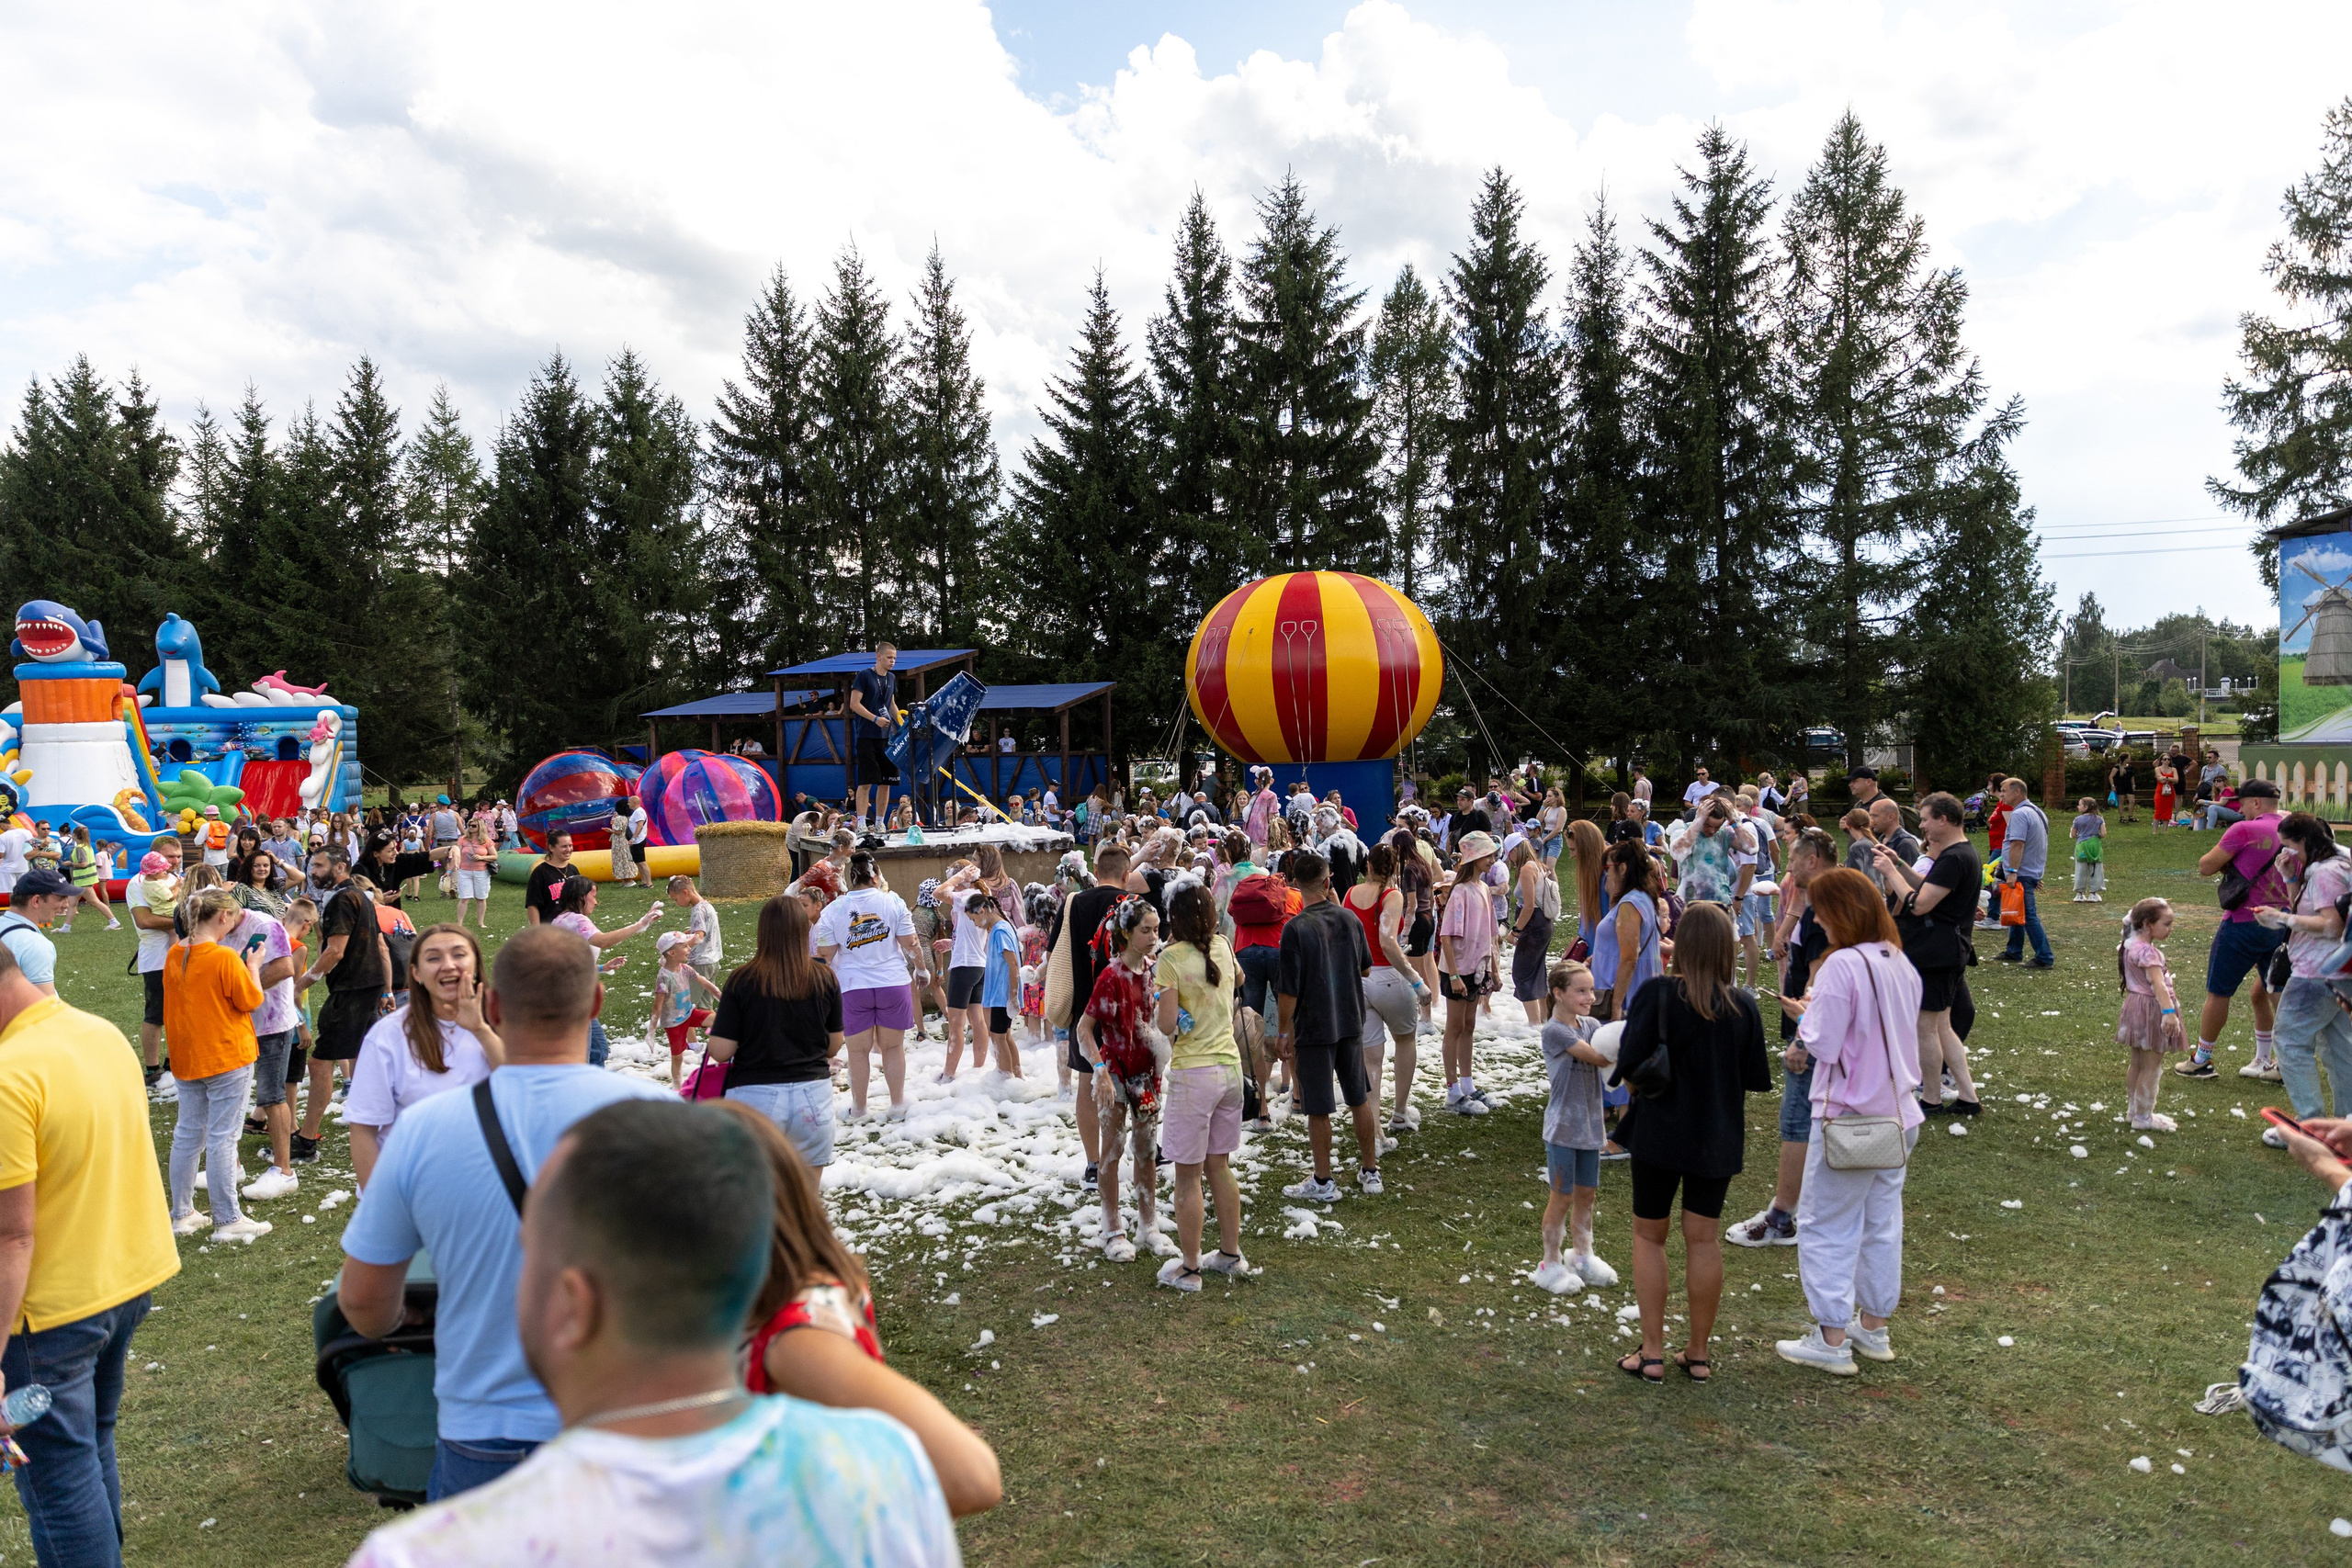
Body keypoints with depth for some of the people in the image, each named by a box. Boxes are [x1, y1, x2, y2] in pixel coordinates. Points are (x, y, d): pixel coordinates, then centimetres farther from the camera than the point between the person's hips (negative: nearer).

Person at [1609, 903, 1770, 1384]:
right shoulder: (1742, 1005, -6)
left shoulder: (1656, 994, -16)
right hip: (1717, 1140, 3)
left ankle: (1652, 1353, 13)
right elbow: (1755, 1081, 0)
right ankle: (1698, 1354, 22)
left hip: (1660, 1136, -3)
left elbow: (1629, 1069, -18)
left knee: (1649, 1236, 12)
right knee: (1704, 1240, 13)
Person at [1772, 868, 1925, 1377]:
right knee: (1882, 1224, 18)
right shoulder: (1902, 964, 5)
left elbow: (1823, 1046, -21)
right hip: (1898, 1115, 8)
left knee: (1826, 1226, 3)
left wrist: (1809, 1012, -1)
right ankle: (1874, 1327, 30)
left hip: (1847, 1117, -8)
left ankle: (1832, 1340, 8)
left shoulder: (1842, 966, -20)